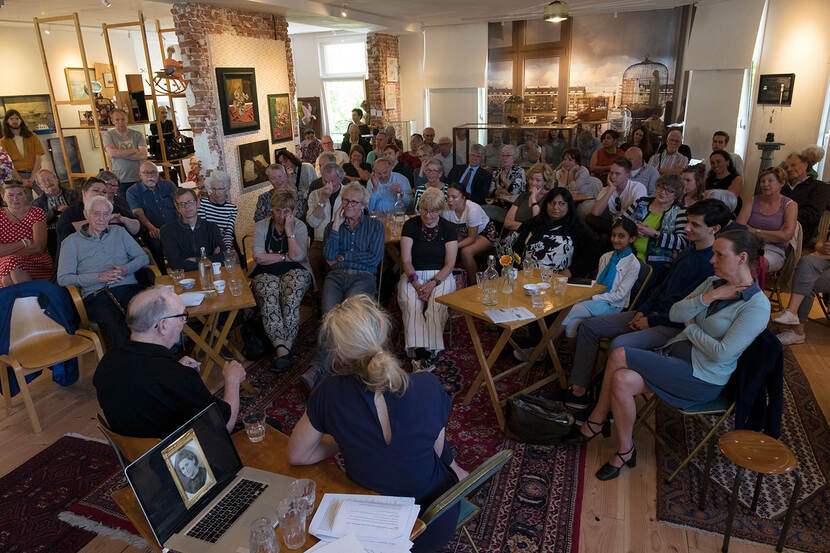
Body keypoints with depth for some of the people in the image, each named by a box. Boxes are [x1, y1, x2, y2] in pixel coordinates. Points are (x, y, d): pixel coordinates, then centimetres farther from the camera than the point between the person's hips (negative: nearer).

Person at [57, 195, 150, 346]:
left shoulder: (119, 232, 24)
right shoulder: (72, 242, 16)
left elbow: (143, 257, 17)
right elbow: (63, 278, 6)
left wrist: (125, 269, -4)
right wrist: (99, 277, -7)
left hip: (128, 288, 2)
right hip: (96, 295, -2)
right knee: (117, 326, -37)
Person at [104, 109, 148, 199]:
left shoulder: (137, 135, 7)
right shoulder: (108, 135, 6)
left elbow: (143, 155, -7)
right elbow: (112, 153, -12)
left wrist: (120, 154, -9)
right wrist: (133, 150, -7)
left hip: (138, 179, 1)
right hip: (120, 181, -1)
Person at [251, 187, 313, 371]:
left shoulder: (300, 226, 7)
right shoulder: (261, 226, 10)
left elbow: (297, 256, -9)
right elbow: (259, 257, -3)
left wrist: (289, 231, -10)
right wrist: (285, 257, -4)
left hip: (295, 271, -1)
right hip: (266, 273, 1)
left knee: (291, 299, -32)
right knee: (269, 299, -31)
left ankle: (284, 346, -28)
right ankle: (282, 348, -35)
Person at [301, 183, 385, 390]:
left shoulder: (375, 226, 16)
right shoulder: (332, 225, 21)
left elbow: (374, 258, 1)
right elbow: (328, 255, 3)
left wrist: (342, 257, 4)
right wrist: (336, 226, 1)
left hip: (363, 278, -2)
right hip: (336, 277, 2)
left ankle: (319, 367, -35)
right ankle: (320, 368, -35)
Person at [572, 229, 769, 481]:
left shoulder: (757, 305, -13)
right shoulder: (713, 282, 9)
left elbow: (721, 354, -20)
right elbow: (674, 314, 2)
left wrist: (691, 327, -6)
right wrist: (707, 298, -12)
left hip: (703, 378, -7)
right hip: (676, 351, 7)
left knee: (619, 355, -21)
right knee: (622, 380, -21)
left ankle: (597, 420, 0)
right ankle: (624, 451, -3)